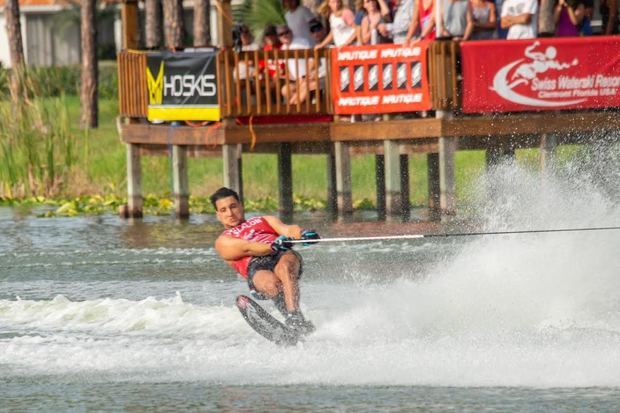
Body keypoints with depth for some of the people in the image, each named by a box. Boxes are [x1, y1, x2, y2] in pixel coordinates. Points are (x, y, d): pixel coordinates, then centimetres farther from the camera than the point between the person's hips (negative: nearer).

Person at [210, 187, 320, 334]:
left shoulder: (264, 221, 35)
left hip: (284, 256, 1)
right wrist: (274, 246, -17)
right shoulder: (223, 241, 25)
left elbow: (286, 229, 14)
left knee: (284, 266, -34)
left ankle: (294, 316, -48)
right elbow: (246, 248, 4)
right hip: (256, 267, -1)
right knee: (271, 282, -35)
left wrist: (302, 234, -11)